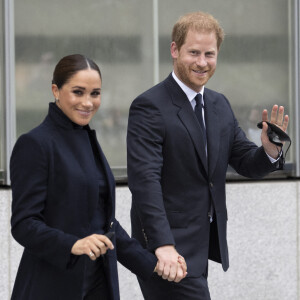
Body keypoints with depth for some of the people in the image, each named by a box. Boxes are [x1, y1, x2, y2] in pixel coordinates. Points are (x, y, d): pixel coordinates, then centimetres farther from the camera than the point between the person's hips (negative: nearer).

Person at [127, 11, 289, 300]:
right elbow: (144, 181, -21)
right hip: (169, 253, -7)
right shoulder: (149, 107, -13)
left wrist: (270, 150, -12)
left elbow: (247, 164, 12)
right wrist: (163, 246, -31)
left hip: (202, 248, 7)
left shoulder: (220, 105, 11)